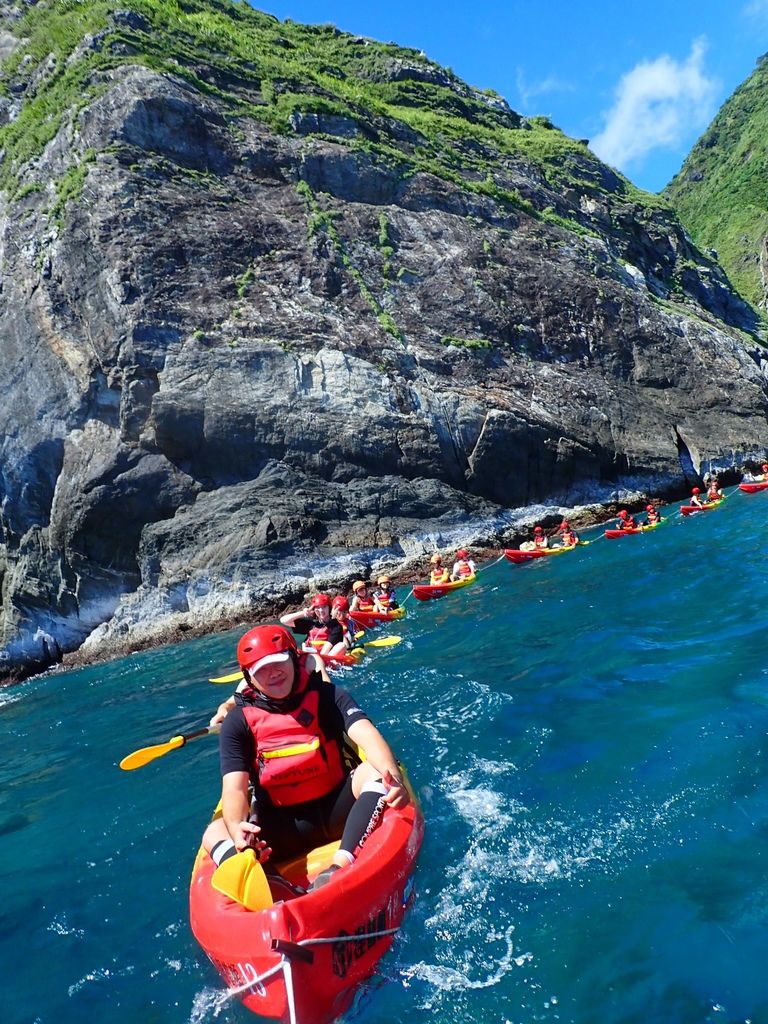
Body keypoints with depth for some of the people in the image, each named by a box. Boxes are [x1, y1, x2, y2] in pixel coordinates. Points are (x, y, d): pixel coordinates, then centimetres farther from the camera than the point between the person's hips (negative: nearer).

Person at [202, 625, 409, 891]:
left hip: (337, 809, -1)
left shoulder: (326, 696, -5)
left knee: (374, 771, -29)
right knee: (214, 833, -22)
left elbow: (366, 735, -20)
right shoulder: (238, 722, -3)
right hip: (284, 827, 1)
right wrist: (236, 829, -36)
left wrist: (393, 776, -41)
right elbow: (234, 788, -12)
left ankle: (341, 865, -47)